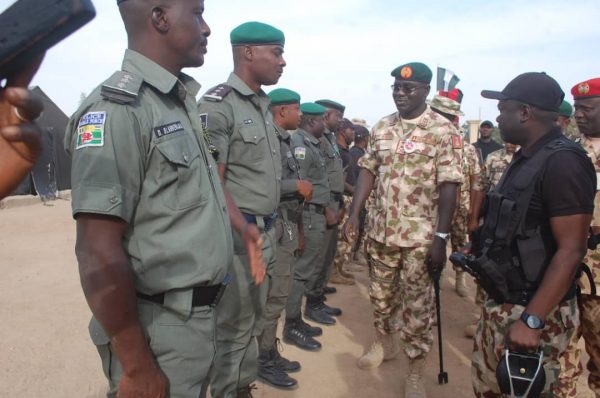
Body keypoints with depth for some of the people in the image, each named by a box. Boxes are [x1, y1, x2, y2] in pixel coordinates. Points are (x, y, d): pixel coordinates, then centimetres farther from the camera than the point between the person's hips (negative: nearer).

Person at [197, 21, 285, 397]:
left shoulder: (264, 104, 12)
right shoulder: (218, 105, -14)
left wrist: (269, 228, 17)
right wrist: (242, 231, -19)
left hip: (266, 230, 9)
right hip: (237, 233, -8)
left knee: (254, 320, 20)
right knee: (234, 324, 5)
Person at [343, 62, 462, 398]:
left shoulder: (443, 131, -10)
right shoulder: (382, 128, 6)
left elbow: (449, 186, -13)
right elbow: (369, 171, 9)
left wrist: (441, 237, -17)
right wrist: (355, 214, 1)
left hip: (421, 236, -5)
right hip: (382, 231, 5)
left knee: (418, 305, 6)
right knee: (381, 294, 19)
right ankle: (385, 342, 43)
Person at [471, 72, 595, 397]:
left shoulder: (562, 163, -19)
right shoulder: (526, 158, 10)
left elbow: (571, 251, -24)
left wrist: (532, 320, -27)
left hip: (533, 312, -9)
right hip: (501, 304, 9)